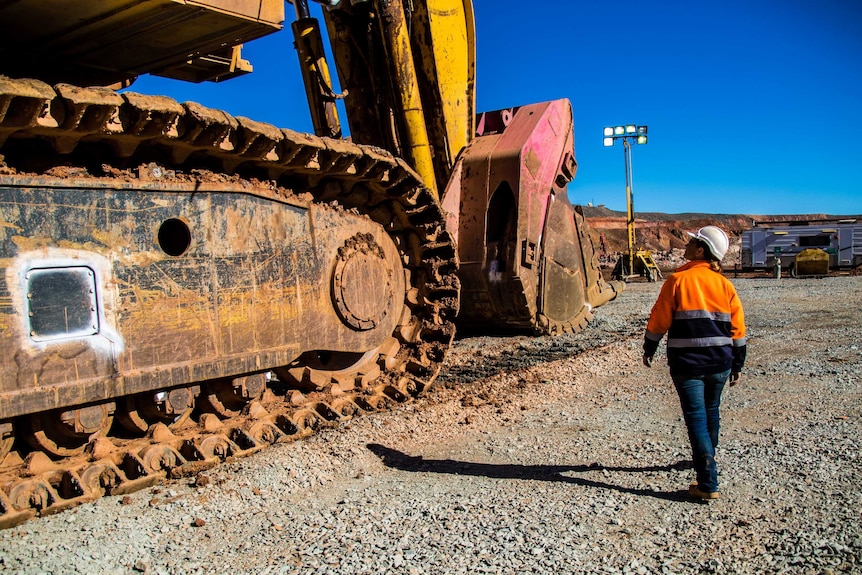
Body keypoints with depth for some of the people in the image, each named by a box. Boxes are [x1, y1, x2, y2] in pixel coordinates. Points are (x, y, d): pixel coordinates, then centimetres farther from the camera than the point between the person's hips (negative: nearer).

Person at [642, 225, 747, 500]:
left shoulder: (678, 280, -9)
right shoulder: (724, 284, 3)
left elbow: (659, 320, -6)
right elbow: (737, 328, 6)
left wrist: (649, 349, 8)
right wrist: (737, 364, 14)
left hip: (687, 364, -4)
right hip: (720, 363, 5)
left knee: (696, 418, -3)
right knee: (711, 412, 22)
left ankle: (708, 484, -6)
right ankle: (706, 460, 43)